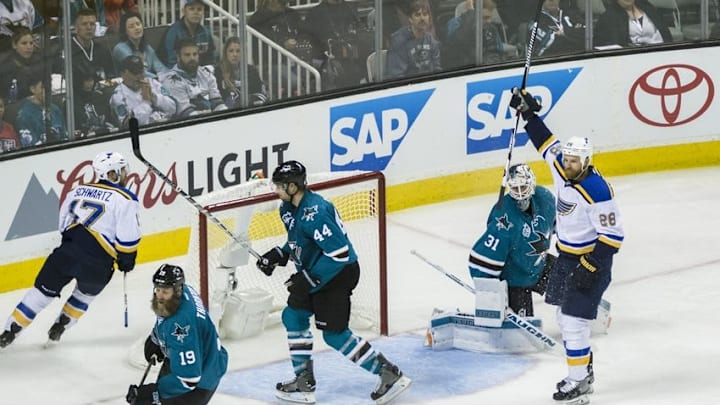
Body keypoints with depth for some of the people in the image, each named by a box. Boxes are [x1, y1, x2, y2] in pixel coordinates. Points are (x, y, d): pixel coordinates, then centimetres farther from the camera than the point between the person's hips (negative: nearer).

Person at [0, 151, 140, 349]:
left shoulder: (79, 190, 15)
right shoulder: (125, 199, -4)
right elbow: (128, 236, -8)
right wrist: (126, 258, 8)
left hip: (66, 251, 3)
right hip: (96, 264, -3)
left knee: (43, 291, 15)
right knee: (85, 294, 27)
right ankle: (59, 328, 27)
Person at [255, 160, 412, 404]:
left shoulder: (314, 213, -28)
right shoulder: (288, 208, 4)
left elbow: (339, 254, -30)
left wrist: (309, 279, -26)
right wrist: (278, 256, 4)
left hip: (339, 273, -10)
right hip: (314, 274, 10)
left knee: (334, 334, -8)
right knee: (293, 316, 12)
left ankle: (389, 374, -1)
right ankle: (304, 383, 19)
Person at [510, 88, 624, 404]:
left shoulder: (596, 191, -26)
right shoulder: (562, 169, -3)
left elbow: (612, 234, -24)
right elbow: (547, 143, 17)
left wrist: (591, 267, -27)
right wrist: (529, 113, 16)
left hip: (591, 259, -9)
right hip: (566, 256, 9)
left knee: (574, 319, -11)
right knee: (564, 316, 15)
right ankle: (583, 371, 29)